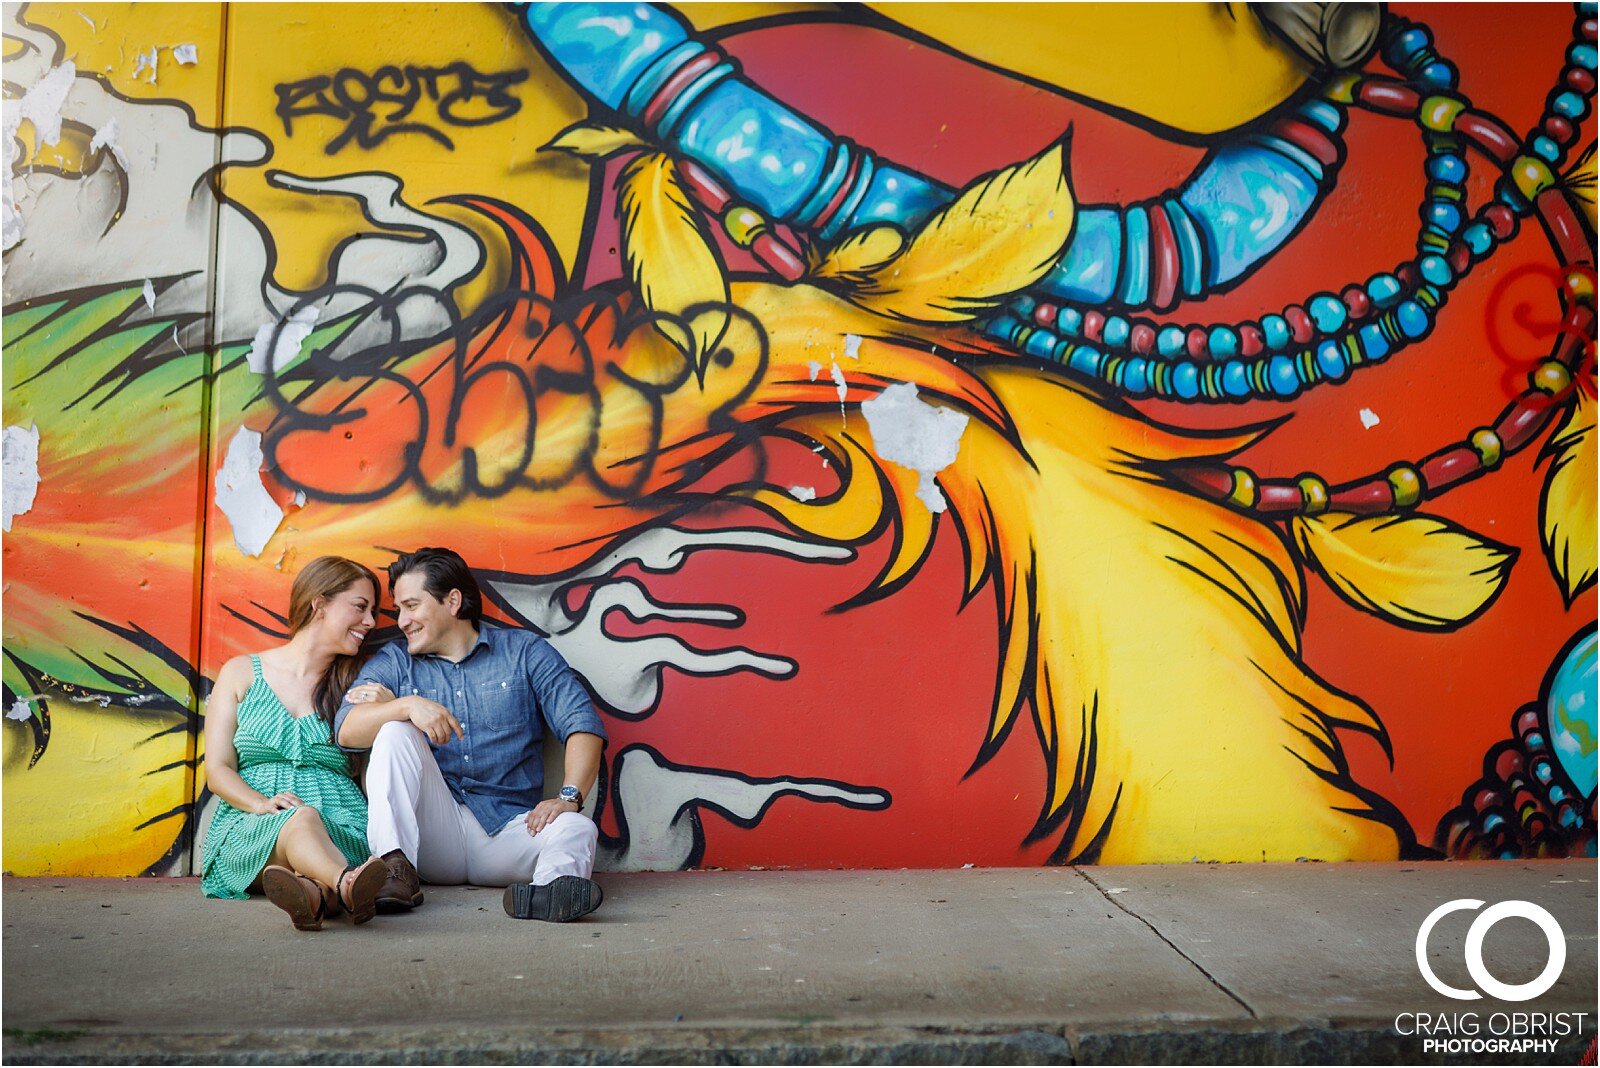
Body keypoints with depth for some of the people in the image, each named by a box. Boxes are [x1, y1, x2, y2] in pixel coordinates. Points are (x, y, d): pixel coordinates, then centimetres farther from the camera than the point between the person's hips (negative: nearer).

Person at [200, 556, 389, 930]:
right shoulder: (241, 673, 16)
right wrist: (263, 804, -12)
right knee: (301, 819, -38)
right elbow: (218, 768, 8)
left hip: (342, 832, 2)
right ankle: (348, 887, -69)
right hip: (253, 829, -1)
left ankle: (313, 892, -69)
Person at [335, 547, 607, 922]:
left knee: (578, 829, -29)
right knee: (395, 732, -18)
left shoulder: (525, 652, 8)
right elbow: (346, 731, -4)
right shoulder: (392, 663, 14)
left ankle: (550, 890, -61)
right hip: (431, 831, 1)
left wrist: (569, 796, -19)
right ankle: (395, 865, -30)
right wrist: (407, 705, -23)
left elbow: (583, 724, -2)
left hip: (508, 827, -1)